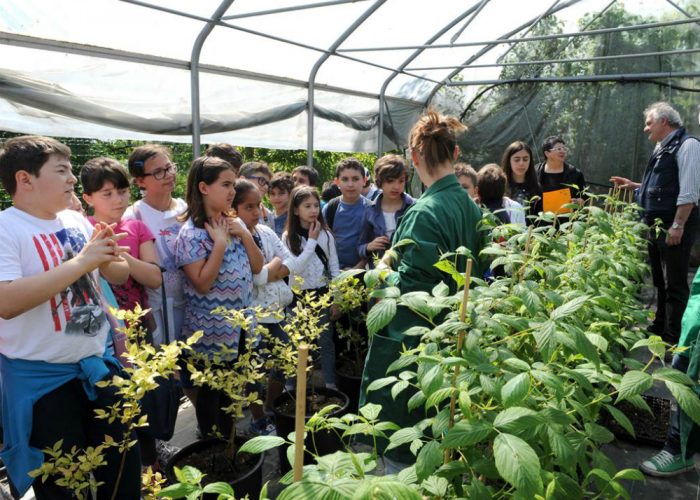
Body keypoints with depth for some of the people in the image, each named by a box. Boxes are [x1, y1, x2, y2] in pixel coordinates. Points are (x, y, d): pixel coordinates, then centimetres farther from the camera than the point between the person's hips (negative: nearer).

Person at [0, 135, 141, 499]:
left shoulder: (76, 221, 4)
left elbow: (118, 275, 11)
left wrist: (109, 256, -12)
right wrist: (80, 262, -26)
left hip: (99, 365, 6)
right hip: (42, 378, -6)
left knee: (124, 466, 19)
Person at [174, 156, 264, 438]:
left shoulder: (233, 224, 5)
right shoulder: (191, 232, -16)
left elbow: (257, 266, 5)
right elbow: (202, 284, -22)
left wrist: (244, 234, -8)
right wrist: (220, 243, -22)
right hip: (211, 330, -7)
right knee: (211, 393, 10)